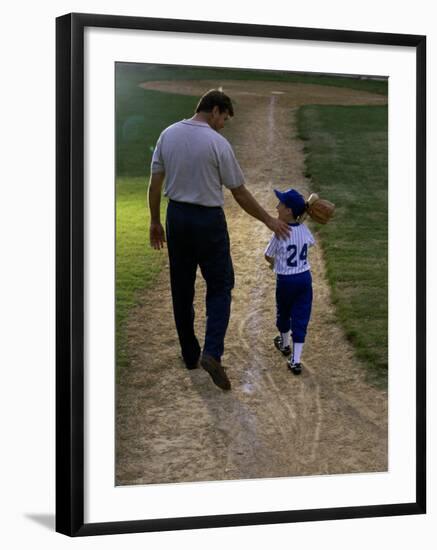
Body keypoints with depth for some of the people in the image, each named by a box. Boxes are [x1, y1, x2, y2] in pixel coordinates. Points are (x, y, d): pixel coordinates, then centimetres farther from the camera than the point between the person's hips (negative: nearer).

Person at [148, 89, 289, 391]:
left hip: (176, 217, 5)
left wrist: (155, 222, 13)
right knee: (220, 287, 3)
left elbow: (155, 183, 4)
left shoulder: (168, 134, 1)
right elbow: (240, 194, -10)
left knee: (182, 289, 13)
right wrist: (269, 220, 1)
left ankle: (190, 354, 18)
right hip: (208, 220, -5)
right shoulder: (218, 143, -14)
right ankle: (212, 352, -14)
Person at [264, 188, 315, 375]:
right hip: (305, 278, 3)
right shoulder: (304, 230, -4)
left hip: (285, 280, -3)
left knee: (283, 313, 22)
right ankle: (296, 360, 1)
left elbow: (268, 256, -6)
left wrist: (274, 262, 17)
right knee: (300, 318, 5)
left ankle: (285, 344, 46)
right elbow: (311, 243, 19)